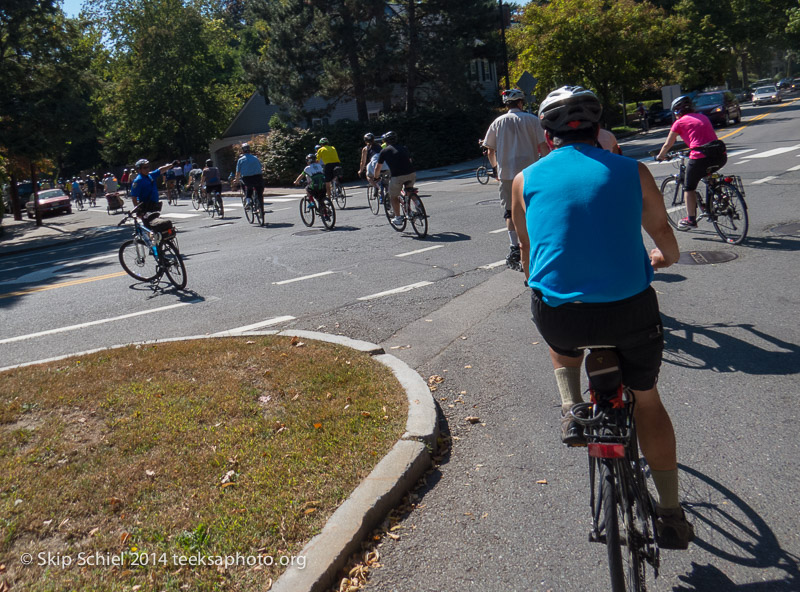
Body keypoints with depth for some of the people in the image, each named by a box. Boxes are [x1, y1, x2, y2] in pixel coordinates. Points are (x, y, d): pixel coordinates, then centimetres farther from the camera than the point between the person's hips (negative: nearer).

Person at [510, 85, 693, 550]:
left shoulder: (527, 179, 8)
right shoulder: (632, 171, 8)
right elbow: (662, 232, 23)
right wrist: (665, 258, 47)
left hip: (557, 314, 0)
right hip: (630, 309, 0)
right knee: (646, 400, 24)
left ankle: (571, 410, 16)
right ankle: (672, 516, 32)